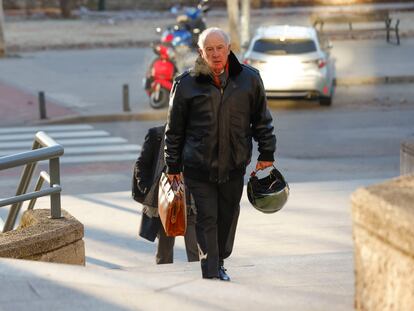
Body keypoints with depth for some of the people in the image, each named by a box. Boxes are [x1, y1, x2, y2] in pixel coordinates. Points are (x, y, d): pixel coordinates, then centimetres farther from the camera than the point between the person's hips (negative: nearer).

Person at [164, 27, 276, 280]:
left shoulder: (249, 78, 3)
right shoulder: (187, 83, -3)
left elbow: (262, 119, 13)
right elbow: (175, 128, 4)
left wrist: (267, 153, 9)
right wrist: (173, 166, 5)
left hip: (234, 164, 3)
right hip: (198, 166, -3)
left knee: (229, 216, 14)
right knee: (206, 219, -4)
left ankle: (219, 263, 33)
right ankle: (210, 274, -1)